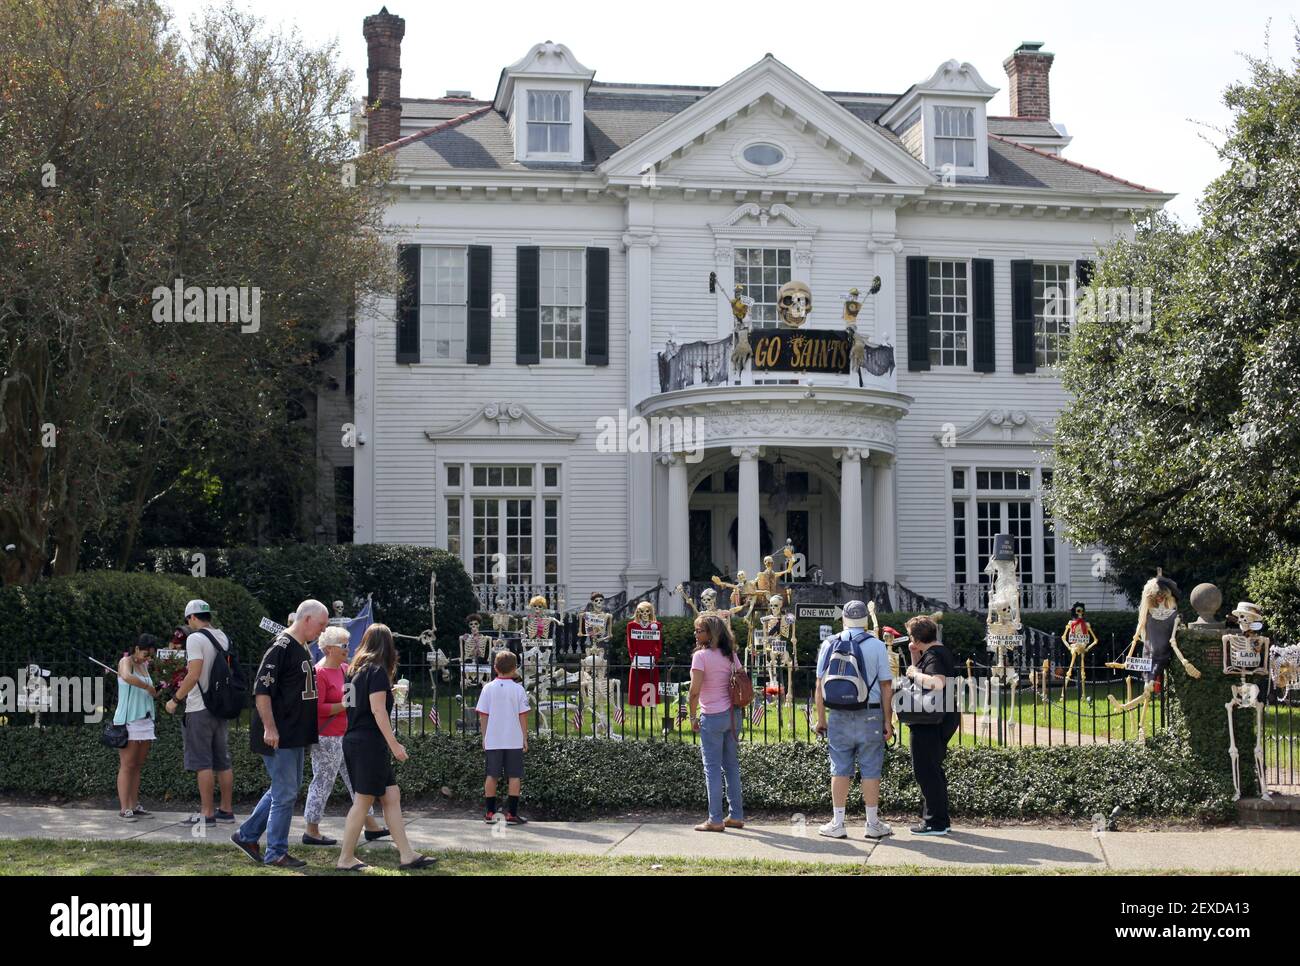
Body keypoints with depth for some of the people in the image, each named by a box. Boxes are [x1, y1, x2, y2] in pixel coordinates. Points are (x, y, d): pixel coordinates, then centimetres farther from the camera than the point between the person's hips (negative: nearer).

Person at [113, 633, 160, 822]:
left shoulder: (144, 665, 16)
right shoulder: (126, 662, -7)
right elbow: (127, 677, -31)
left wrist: (156, 690, 6)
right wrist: (148, 687, -20)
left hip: (145, 721, 8)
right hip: (128, 722, -8)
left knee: (138, 766, 8)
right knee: (127, 766, -7)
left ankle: (134, 806, 11)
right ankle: (124, 809, -8)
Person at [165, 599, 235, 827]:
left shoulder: (195, 638, -12)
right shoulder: (224, 638, 12)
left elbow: (194, 674, -20)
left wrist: (176, 699, -11)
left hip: (200, 708, -8)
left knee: (203, 763, -5)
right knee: (223, 761, 12)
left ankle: (207, 813, -5)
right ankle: (226, 809, 16)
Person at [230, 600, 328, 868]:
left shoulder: (303, 649, 14)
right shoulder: (281, 647, -16)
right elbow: (261, 689, -21)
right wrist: (269, 728, -24)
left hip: (296, 735, 10)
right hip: (279, 736, -10)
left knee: (286, 790, 16)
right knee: (285, 793, -3)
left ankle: (246, 835, 25)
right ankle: (276, 853, 7)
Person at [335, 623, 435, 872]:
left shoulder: (356, 669, 13)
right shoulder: (377, 670, -11)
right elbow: (377, 710, -17)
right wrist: (394, 744, -15)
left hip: (354, 740, 8)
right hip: (369, 742, -8)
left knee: (392, 795, 7)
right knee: (363, 800, -1)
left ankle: (406, 855, 5)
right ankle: (346, 858, 4)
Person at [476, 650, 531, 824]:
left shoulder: (488, 689, 0)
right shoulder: (518, 689, -5)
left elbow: (483, 715, 2)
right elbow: (523, 715, -4)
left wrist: (484, 737, 11)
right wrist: (525, 738, 4)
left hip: (492, 740, 2)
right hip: (514, 740, -2)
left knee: (491, 775, 9)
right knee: (514, 776, 3)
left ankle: (490, 813, 12)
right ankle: (511, 814, 2)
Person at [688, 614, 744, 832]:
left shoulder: (701, 655, -12)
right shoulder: (730, 654, 8)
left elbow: (695, 690, -17)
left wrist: (693, 716, -7)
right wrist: (734, 704, 16)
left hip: (712, 717, -7)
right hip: (733, 715, 7)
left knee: (712, 768, 0)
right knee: (732, 766, 13)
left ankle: (715, 820, 1)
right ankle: (736, 816, 18)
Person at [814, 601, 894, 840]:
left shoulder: (829, 644, 3)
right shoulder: (876, 646, -3)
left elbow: (820, 684, 4)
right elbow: (886, 686, -3)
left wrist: (821, 718, 10)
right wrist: (888, 721, 2)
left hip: (838, 716, 2)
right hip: (869, 715, -2)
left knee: (840, 769, 7)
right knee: (870, 770, 5)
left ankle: (837, 824, 10)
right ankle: (873, 824, 11)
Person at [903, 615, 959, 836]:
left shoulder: (933, 656, -18)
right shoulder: (941, 652, 14)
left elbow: (938, 682, -35)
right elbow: (924, 673, 26)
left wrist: (915, 674, -22)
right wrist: (915, 656, 12)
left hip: (930, 724, -11)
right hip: (943, 719, 11)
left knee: (926, 771, -4)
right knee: (932, 770, 18)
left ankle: (936, 822, 0)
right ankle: (940, 819, 24)